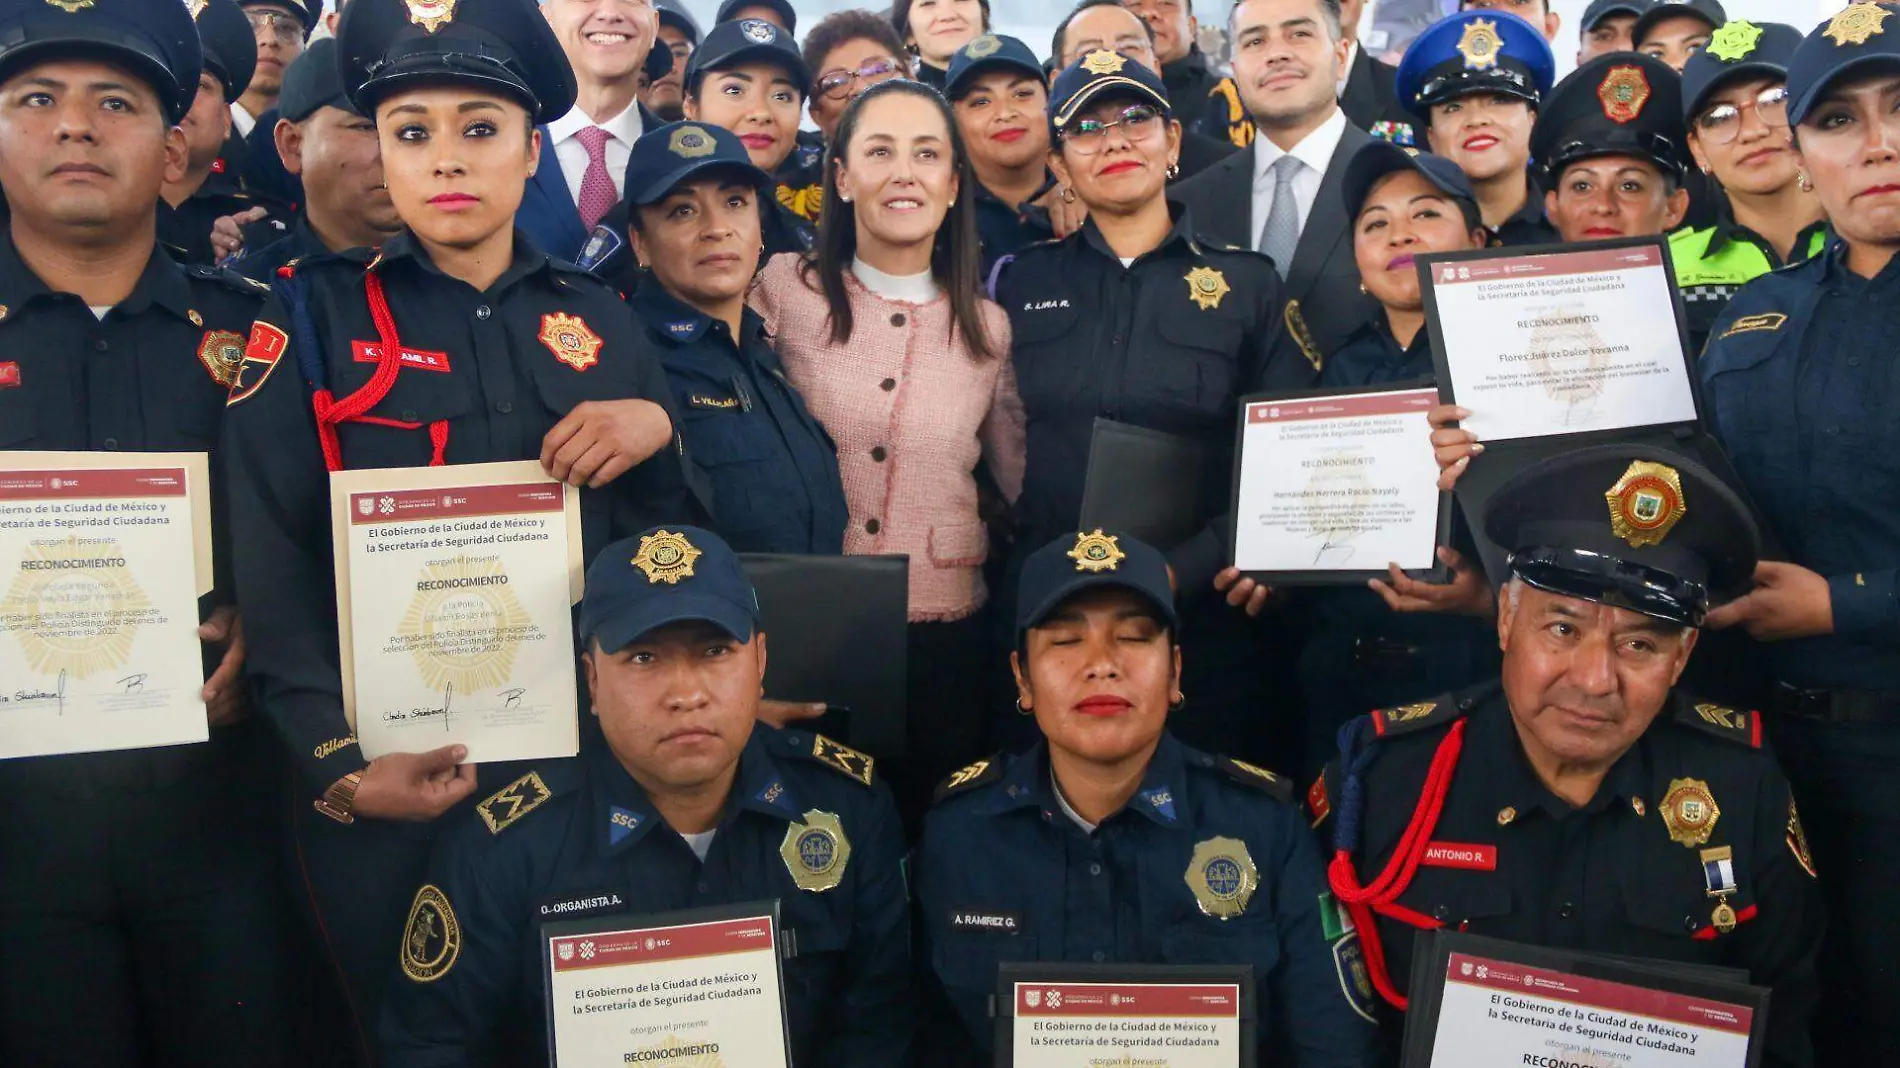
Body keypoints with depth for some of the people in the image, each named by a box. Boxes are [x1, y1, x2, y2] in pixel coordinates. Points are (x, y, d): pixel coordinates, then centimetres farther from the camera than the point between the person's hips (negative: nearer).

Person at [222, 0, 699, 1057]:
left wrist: (660, 432, -11)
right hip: (390, 781, -2)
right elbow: (274, 571, -7)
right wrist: (339, 765, -15)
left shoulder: (603, 319, 6)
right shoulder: (314, 317, -2)